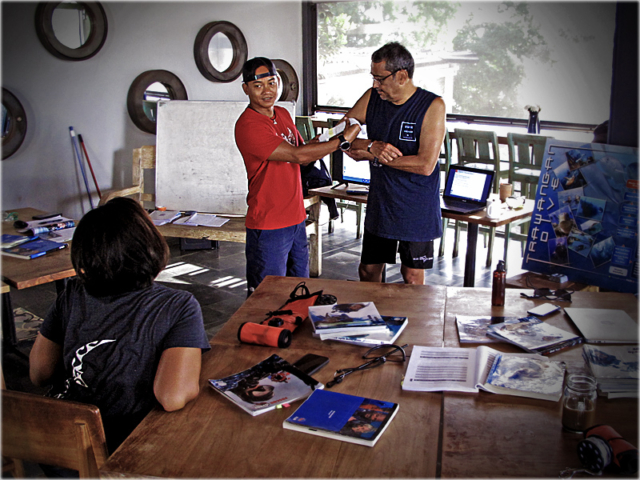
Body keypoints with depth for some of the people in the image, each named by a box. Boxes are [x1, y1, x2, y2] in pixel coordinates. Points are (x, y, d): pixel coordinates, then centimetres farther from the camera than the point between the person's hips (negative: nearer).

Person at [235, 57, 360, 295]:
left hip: (296, 219, 8)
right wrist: (342, 140, -16)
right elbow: (297, 155, -22)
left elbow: (303, 154, 17)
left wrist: (331, 136, -1)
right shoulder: (248, 125, -18)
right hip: (268, 224, -8)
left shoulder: (283, 114, 10)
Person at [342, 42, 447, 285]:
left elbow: (425, 165, -22)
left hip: (417, 208, -4)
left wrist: (374, 156, -17)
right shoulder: (371, 97, 0)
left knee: (412, 278, 7)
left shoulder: (432, 106, -14)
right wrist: (371, 145, -19)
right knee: (368, 271, 14)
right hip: (379, 203, 5)